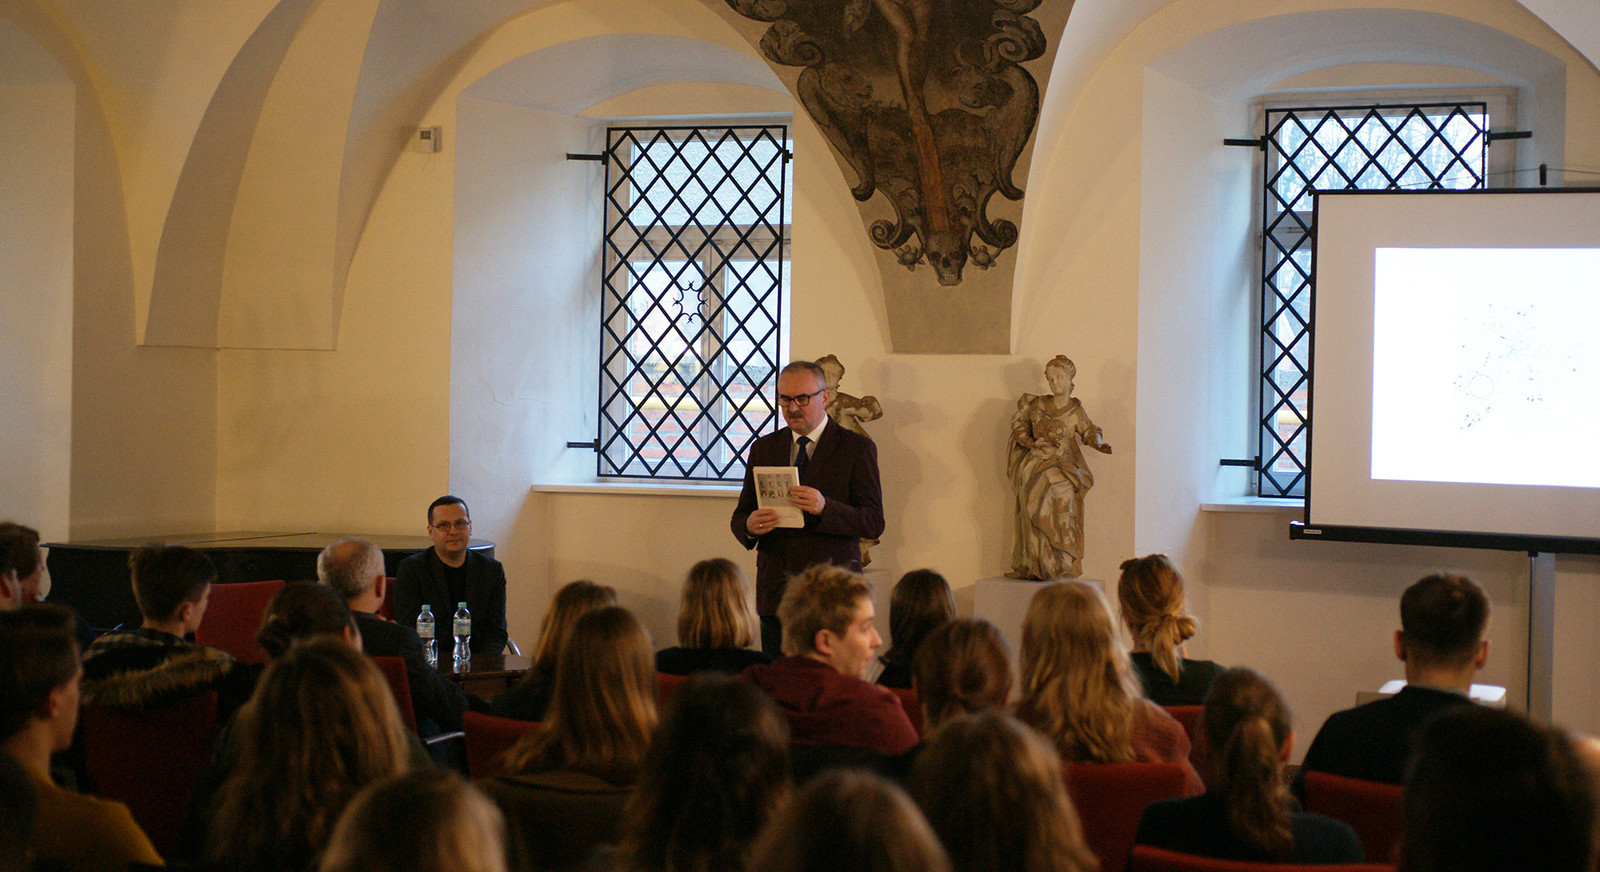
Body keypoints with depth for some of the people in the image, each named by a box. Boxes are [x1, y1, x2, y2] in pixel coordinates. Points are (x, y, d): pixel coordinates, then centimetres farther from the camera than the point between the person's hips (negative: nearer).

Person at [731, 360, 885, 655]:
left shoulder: (857, 448, 2)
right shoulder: (763, 448, 14)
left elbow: (874, 523, -5)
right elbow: (740, 517, 14)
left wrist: (824, 508, -22)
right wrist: (749, 525, -11)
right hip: (776, 592, 4)